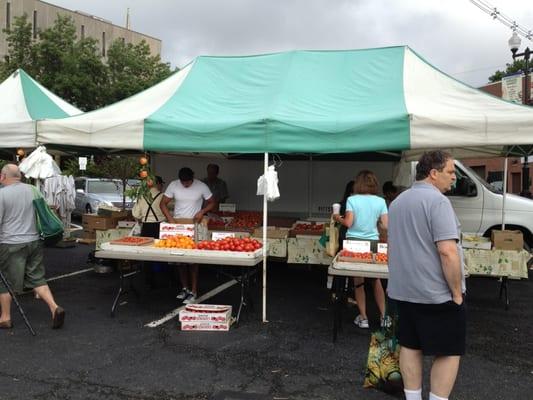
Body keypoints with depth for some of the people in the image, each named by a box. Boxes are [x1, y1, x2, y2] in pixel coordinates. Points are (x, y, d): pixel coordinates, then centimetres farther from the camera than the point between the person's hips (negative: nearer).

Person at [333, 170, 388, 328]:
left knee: (358, 281, 9)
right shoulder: (380, 201, -1)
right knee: (376, 279, 15)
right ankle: (384, 316, 18)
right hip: (373, 242, 2)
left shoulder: (352, 200, -6)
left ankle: (363, 318, 13)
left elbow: (348, 223, -11)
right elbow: (385, 226, -3)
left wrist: (338, 218, 8)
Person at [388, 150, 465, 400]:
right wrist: (457, 292, -15)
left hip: (404, 290, 8)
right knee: (449, 351, 6)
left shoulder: (397, 202, 12)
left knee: (410, 346, 13)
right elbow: (447, 251, -23)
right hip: (437, 293, -8)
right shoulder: (437, 200, -16)